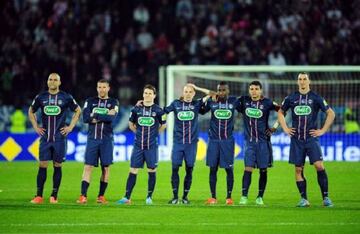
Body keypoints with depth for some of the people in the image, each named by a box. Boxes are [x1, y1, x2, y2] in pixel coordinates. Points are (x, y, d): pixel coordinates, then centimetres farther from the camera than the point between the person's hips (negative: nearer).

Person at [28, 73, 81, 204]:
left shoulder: (66, 98, 0)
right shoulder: (41, 97, 5)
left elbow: (78, 111, 12)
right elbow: (31, 111, 20)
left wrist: (70, 127, 4)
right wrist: (35, 127, 9)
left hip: (59, 137, -1)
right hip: (45, 137, 1)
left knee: (57, 166, 3)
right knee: (42, 166, -4)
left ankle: (54, 196, 8)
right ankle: (39, 196, -1)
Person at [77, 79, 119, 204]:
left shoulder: (113, 102, 7)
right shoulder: (90, 101, 10)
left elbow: (112, 118, -12)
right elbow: (86, 118, -5)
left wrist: (95, 116, -10)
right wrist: (105, 116, -9)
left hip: (107, 139, 0)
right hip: (92, 138, 0)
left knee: (106, 167, 2)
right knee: (88, 166, -8)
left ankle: (101, 196, 10)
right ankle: (83, 196, -12)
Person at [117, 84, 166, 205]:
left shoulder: (158, 110, -2)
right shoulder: (136, 109, 3)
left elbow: (163, 125, 12)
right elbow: (131, 124, 18)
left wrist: (153, 134, 11)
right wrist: (139, 133, 12)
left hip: (151, 146, -1)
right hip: (138, 145, 1)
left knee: (151, 171, 3)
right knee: (133, 171, -1)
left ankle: (149, 197, 13)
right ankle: (127, 197, 0)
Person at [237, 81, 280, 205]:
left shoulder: (267, 103, -4)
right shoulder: (244, 101, 3)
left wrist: (275, 126, 0)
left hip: (263, 140, -1)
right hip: (249, 141, 1)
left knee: (263, 170, 2)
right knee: (248, 168, -9)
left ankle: (260, 197, 10)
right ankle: (244, 196, -10)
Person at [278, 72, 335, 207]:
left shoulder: (316, 98, 1)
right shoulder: (291, 98, 7)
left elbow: (331, 114, 5)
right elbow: (280, 112, 21)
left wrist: (323, 130, 0)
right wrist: (285, 128, 11)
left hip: (312, 138, -3)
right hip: (297, 139, 3)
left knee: (319, 166, -15)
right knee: (298, 169, 2)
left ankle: (325, 197, -9)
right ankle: (304, 199, 9)